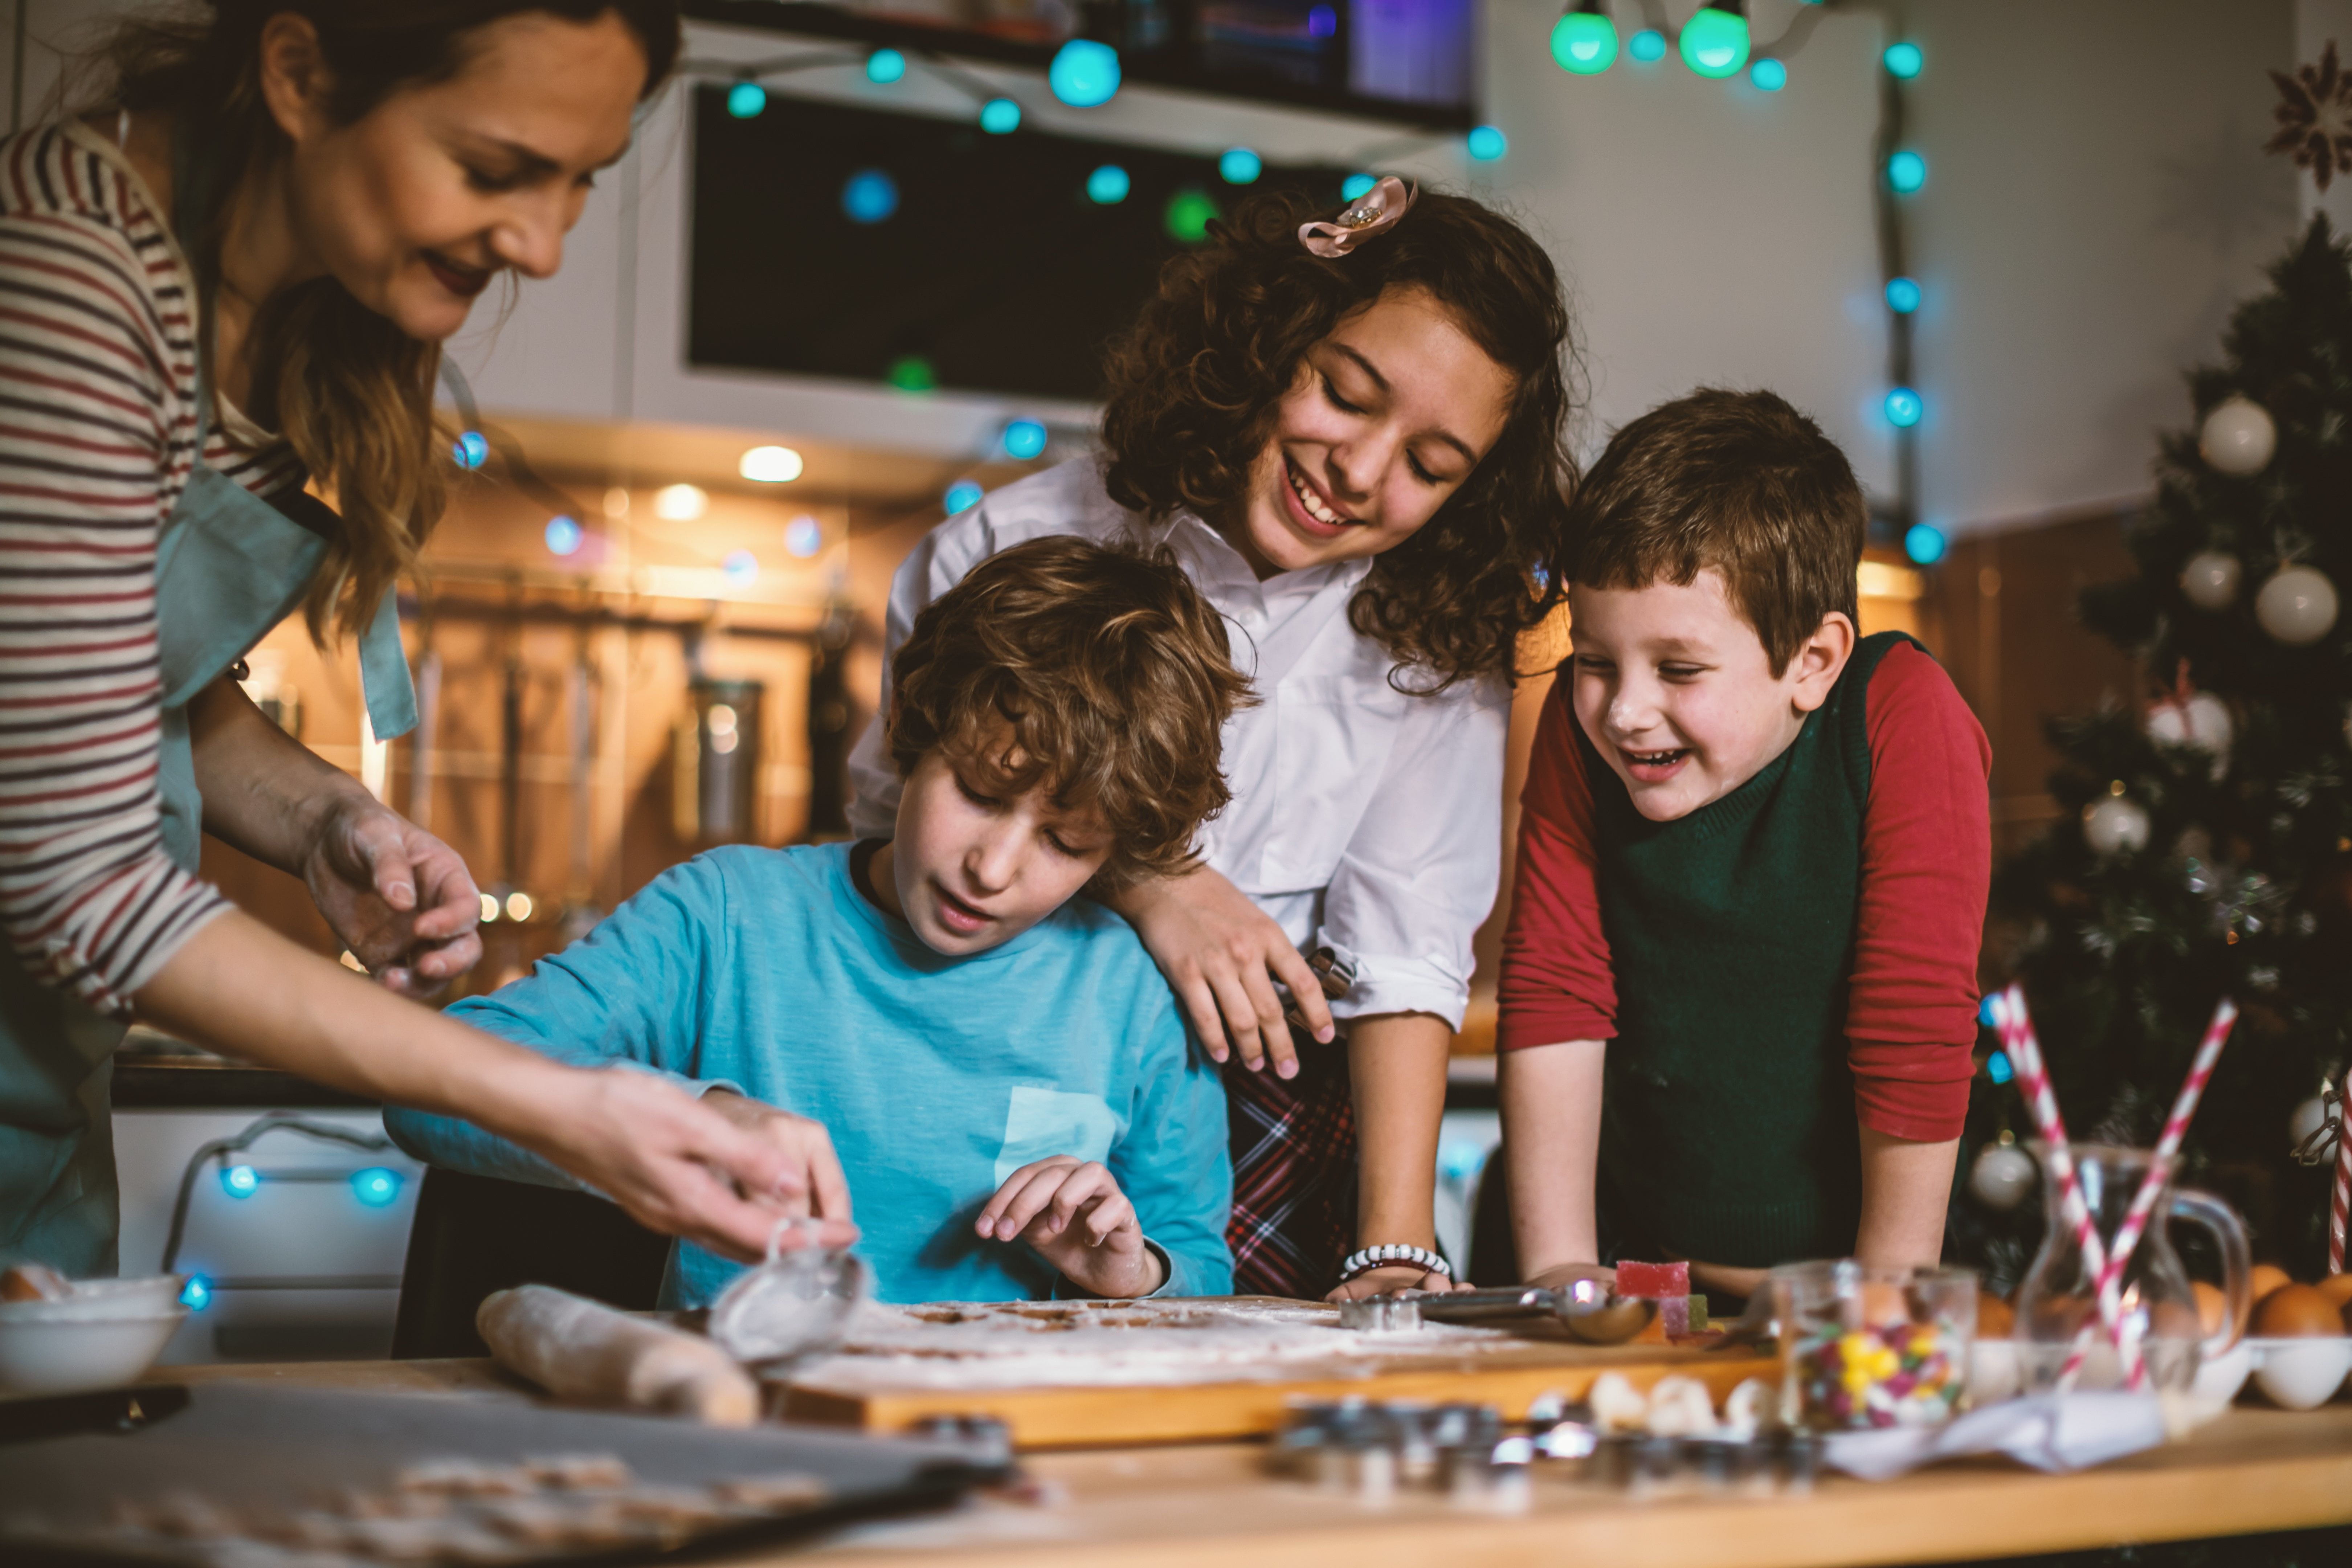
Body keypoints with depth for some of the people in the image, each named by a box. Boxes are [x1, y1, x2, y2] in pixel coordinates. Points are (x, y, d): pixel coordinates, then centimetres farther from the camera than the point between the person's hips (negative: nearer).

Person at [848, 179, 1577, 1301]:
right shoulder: (1027, 550, -6)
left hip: (1273, 1115, 2)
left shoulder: (1440, 635, -2)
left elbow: (1405, 962, -7)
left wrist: (1397, 1258, -18)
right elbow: (898, 810, 0)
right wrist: (1142, 877, -14)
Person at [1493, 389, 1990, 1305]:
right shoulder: (1582, 724, -4)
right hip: (1643, 1282, 2)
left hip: (1843, 1279, -2)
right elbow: (1556, 1004, -4)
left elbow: (1916, 1039, -14)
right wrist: (1559, 1271, -7)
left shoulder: (1903, 720, -14)